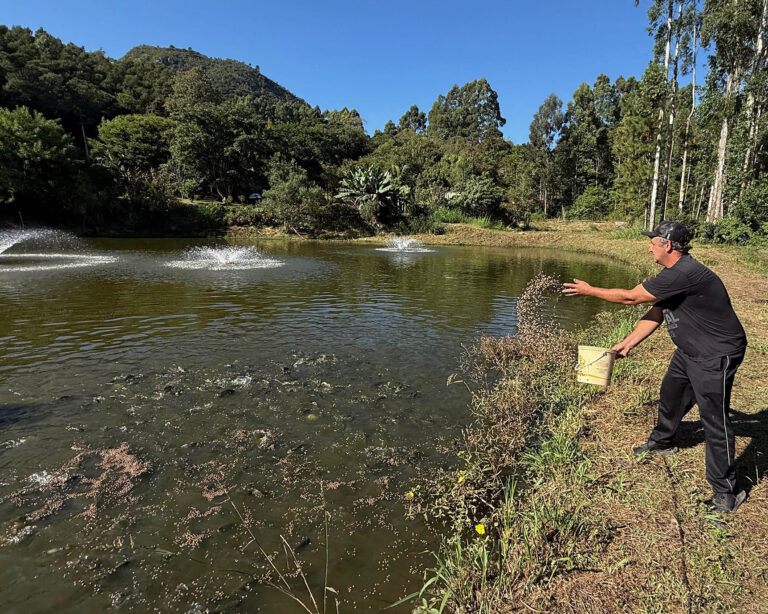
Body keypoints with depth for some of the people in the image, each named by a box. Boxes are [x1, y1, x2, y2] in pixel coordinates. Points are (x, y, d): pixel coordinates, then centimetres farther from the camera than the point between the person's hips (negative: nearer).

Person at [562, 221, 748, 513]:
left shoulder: (684, 273, -29)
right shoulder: (675, 273, 5)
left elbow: (630, 297, -24)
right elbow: (656, 314, 10)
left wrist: (589, 290, -12)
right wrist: (627, 343, 8)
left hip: (716, 355, -11)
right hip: (690, 351, 11)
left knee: (714, 420, -4)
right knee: (671, 393, 24)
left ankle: (724, 492, 9)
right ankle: (661, 442, 48)